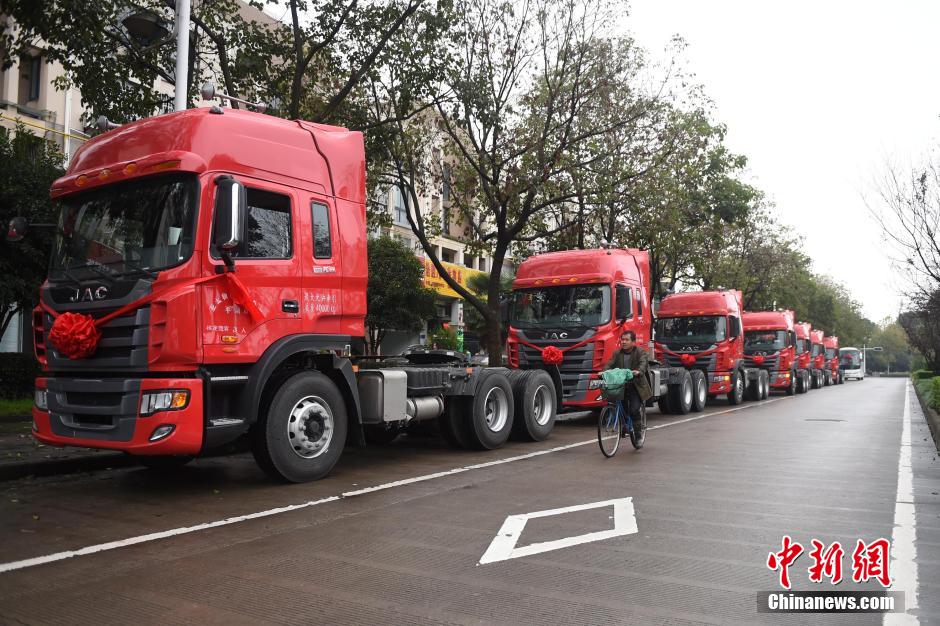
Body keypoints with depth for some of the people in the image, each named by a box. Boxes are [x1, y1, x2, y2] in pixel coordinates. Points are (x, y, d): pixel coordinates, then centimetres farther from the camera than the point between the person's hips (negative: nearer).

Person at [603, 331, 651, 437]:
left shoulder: (640, 352, -3)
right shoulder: (617, 353, 9)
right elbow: (610, 364, -2)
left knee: (634, 409, -16)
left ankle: (640, 425, 9)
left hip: (636, 386, -4)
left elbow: (644, 363, -22)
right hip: (621, 386, 4)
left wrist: (639, 371, -44)